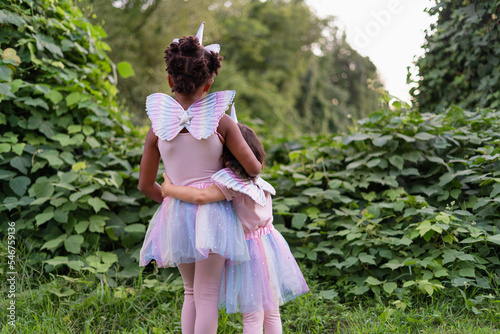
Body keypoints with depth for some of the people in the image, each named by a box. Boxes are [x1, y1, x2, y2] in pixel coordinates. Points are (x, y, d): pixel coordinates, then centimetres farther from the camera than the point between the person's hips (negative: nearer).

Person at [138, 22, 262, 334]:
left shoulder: (158, 127, -1)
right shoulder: (221, 121, -8)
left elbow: (146, 184, 6)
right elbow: (254, 167, -5)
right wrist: (255, 171, 18)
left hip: (175, 213, 3)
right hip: (211, 211, -3)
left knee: (191, 293, 19)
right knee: (207, 296, 1)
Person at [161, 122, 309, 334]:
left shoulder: (232, 182, -20)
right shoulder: (259, 182, 5)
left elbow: (201, 196, -32)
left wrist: (169, 189, -17)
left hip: (249, 250, -7)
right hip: (270, 244, 7)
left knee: (252, 316, 2)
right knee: (272, 313, 17)